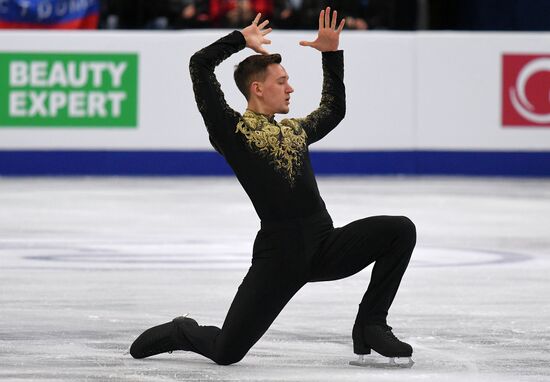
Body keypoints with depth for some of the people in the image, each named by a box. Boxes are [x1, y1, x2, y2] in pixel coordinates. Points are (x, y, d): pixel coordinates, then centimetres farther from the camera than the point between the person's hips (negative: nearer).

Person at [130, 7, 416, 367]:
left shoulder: (295, 130, 19)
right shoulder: (231, 131, -1)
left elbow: (333, 110, 38)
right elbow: (200, 65, -8)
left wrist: (331, 53, 28)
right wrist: (243, 39, 5)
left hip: (326, 246, 6)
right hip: (278, 254, -6)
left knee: (400, 230, -13)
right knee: (227, 352, -9)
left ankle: (370, 325, -2)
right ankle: (182, 331, 29)